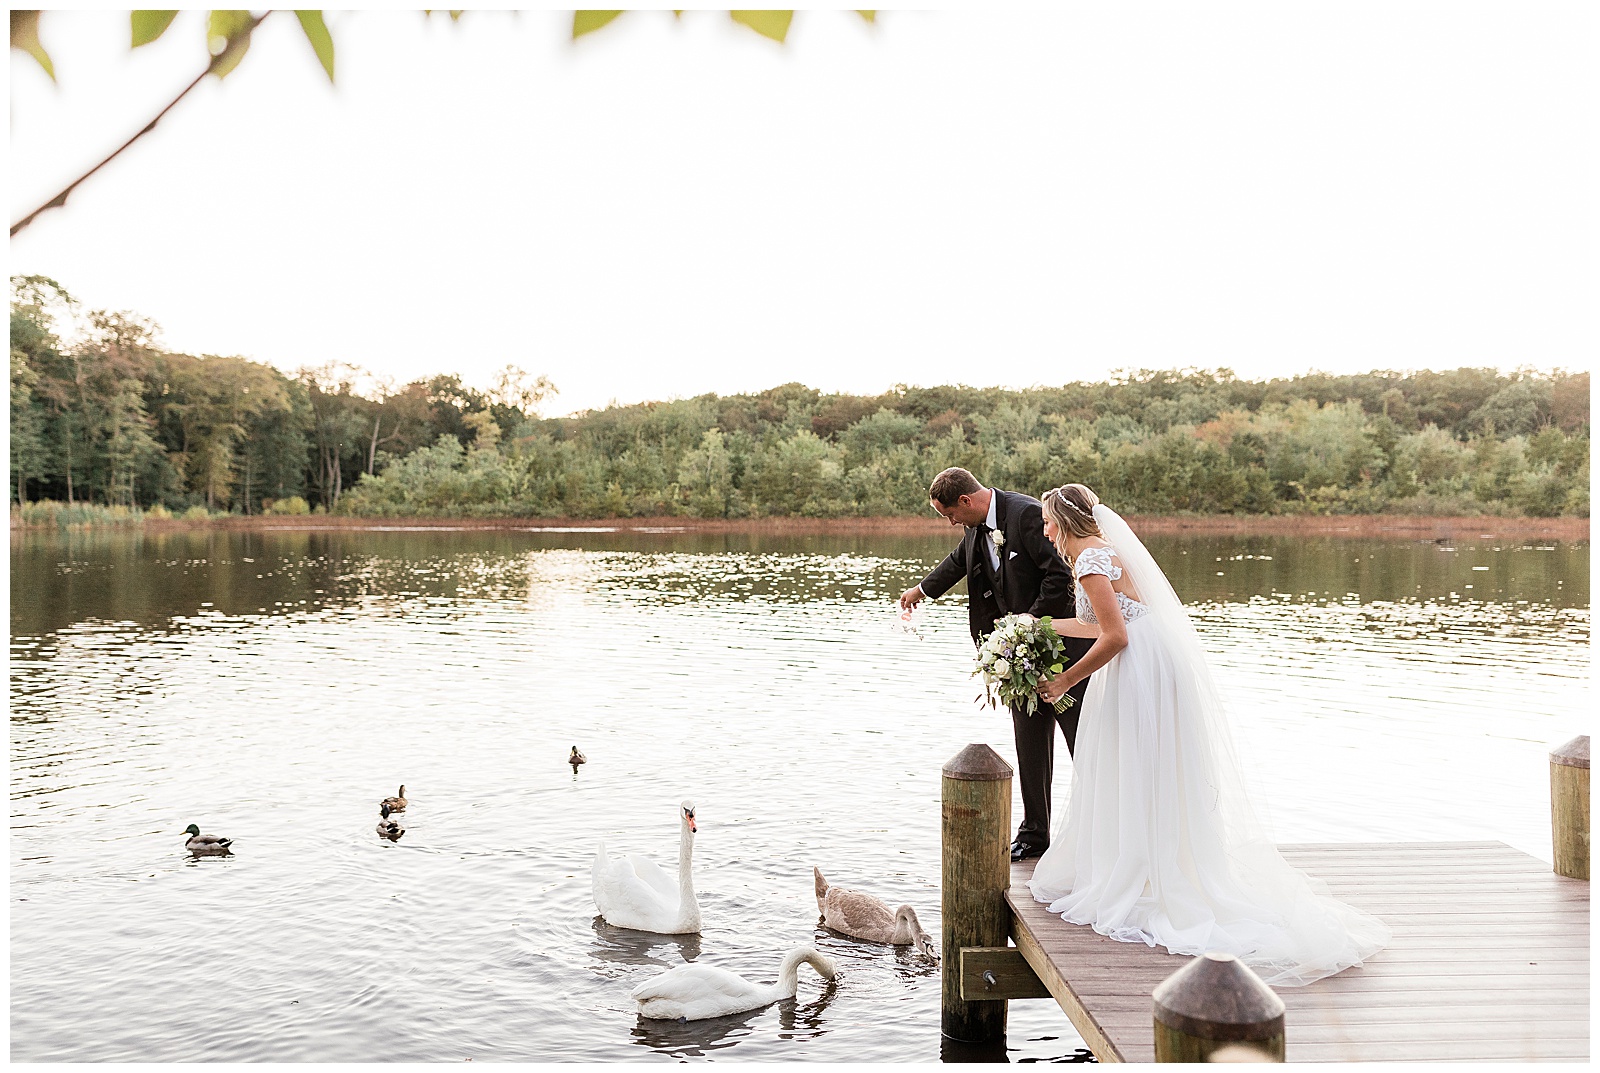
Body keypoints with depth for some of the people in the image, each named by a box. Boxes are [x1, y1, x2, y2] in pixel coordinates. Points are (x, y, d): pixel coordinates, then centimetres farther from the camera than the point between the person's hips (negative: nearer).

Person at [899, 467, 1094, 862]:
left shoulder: (1027, 513, -20)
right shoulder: (978, 527, 7)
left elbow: (1060, 575, -24)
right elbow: (960, 559, 30)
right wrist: (922, 589, 46)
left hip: (1061, 641, -8)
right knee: (1030, 744, 10)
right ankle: (1034, 834, 18)